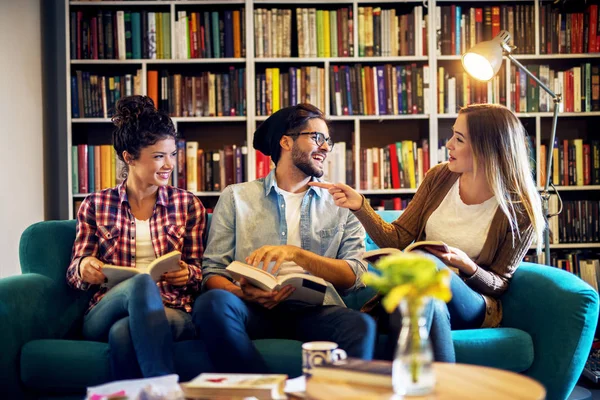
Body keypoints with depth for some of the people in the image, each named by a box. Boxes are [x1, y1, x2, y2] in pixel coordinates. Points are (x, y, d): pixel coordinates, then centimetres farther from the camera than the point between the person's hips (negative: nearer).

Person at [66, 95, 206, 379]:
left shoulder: (187, 205, 13)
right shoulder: (95, 205, 12)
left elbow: (198, 273, 14)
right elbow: (74, 274, 13)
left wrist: (188, 274, -11)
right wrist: (83, 267, -11)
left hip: (173, 312, 0)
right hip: (104, 316, 1)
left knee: (123, 332, -37)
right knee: (142, 283, -37)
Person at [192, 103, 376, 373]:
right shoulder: (236, 197, 15)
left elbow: (354, 276, 5)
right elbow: (213, 273, 8)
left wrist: (297, 254, -11)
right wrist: (243, 293, -14)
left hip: (314, 311, 0)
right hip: (255, 310, 1)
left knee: (361, 326, -34)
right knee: (213, 303, -33)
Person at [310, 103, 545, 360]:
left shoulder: (520, 211, -8)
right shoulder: (439, 178, 4)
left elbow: (500, 284, 0)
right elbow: (398, 240, 3)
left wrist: (465, 265, -21)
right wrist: (360, 206, -12)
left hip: (473, 305, -2)